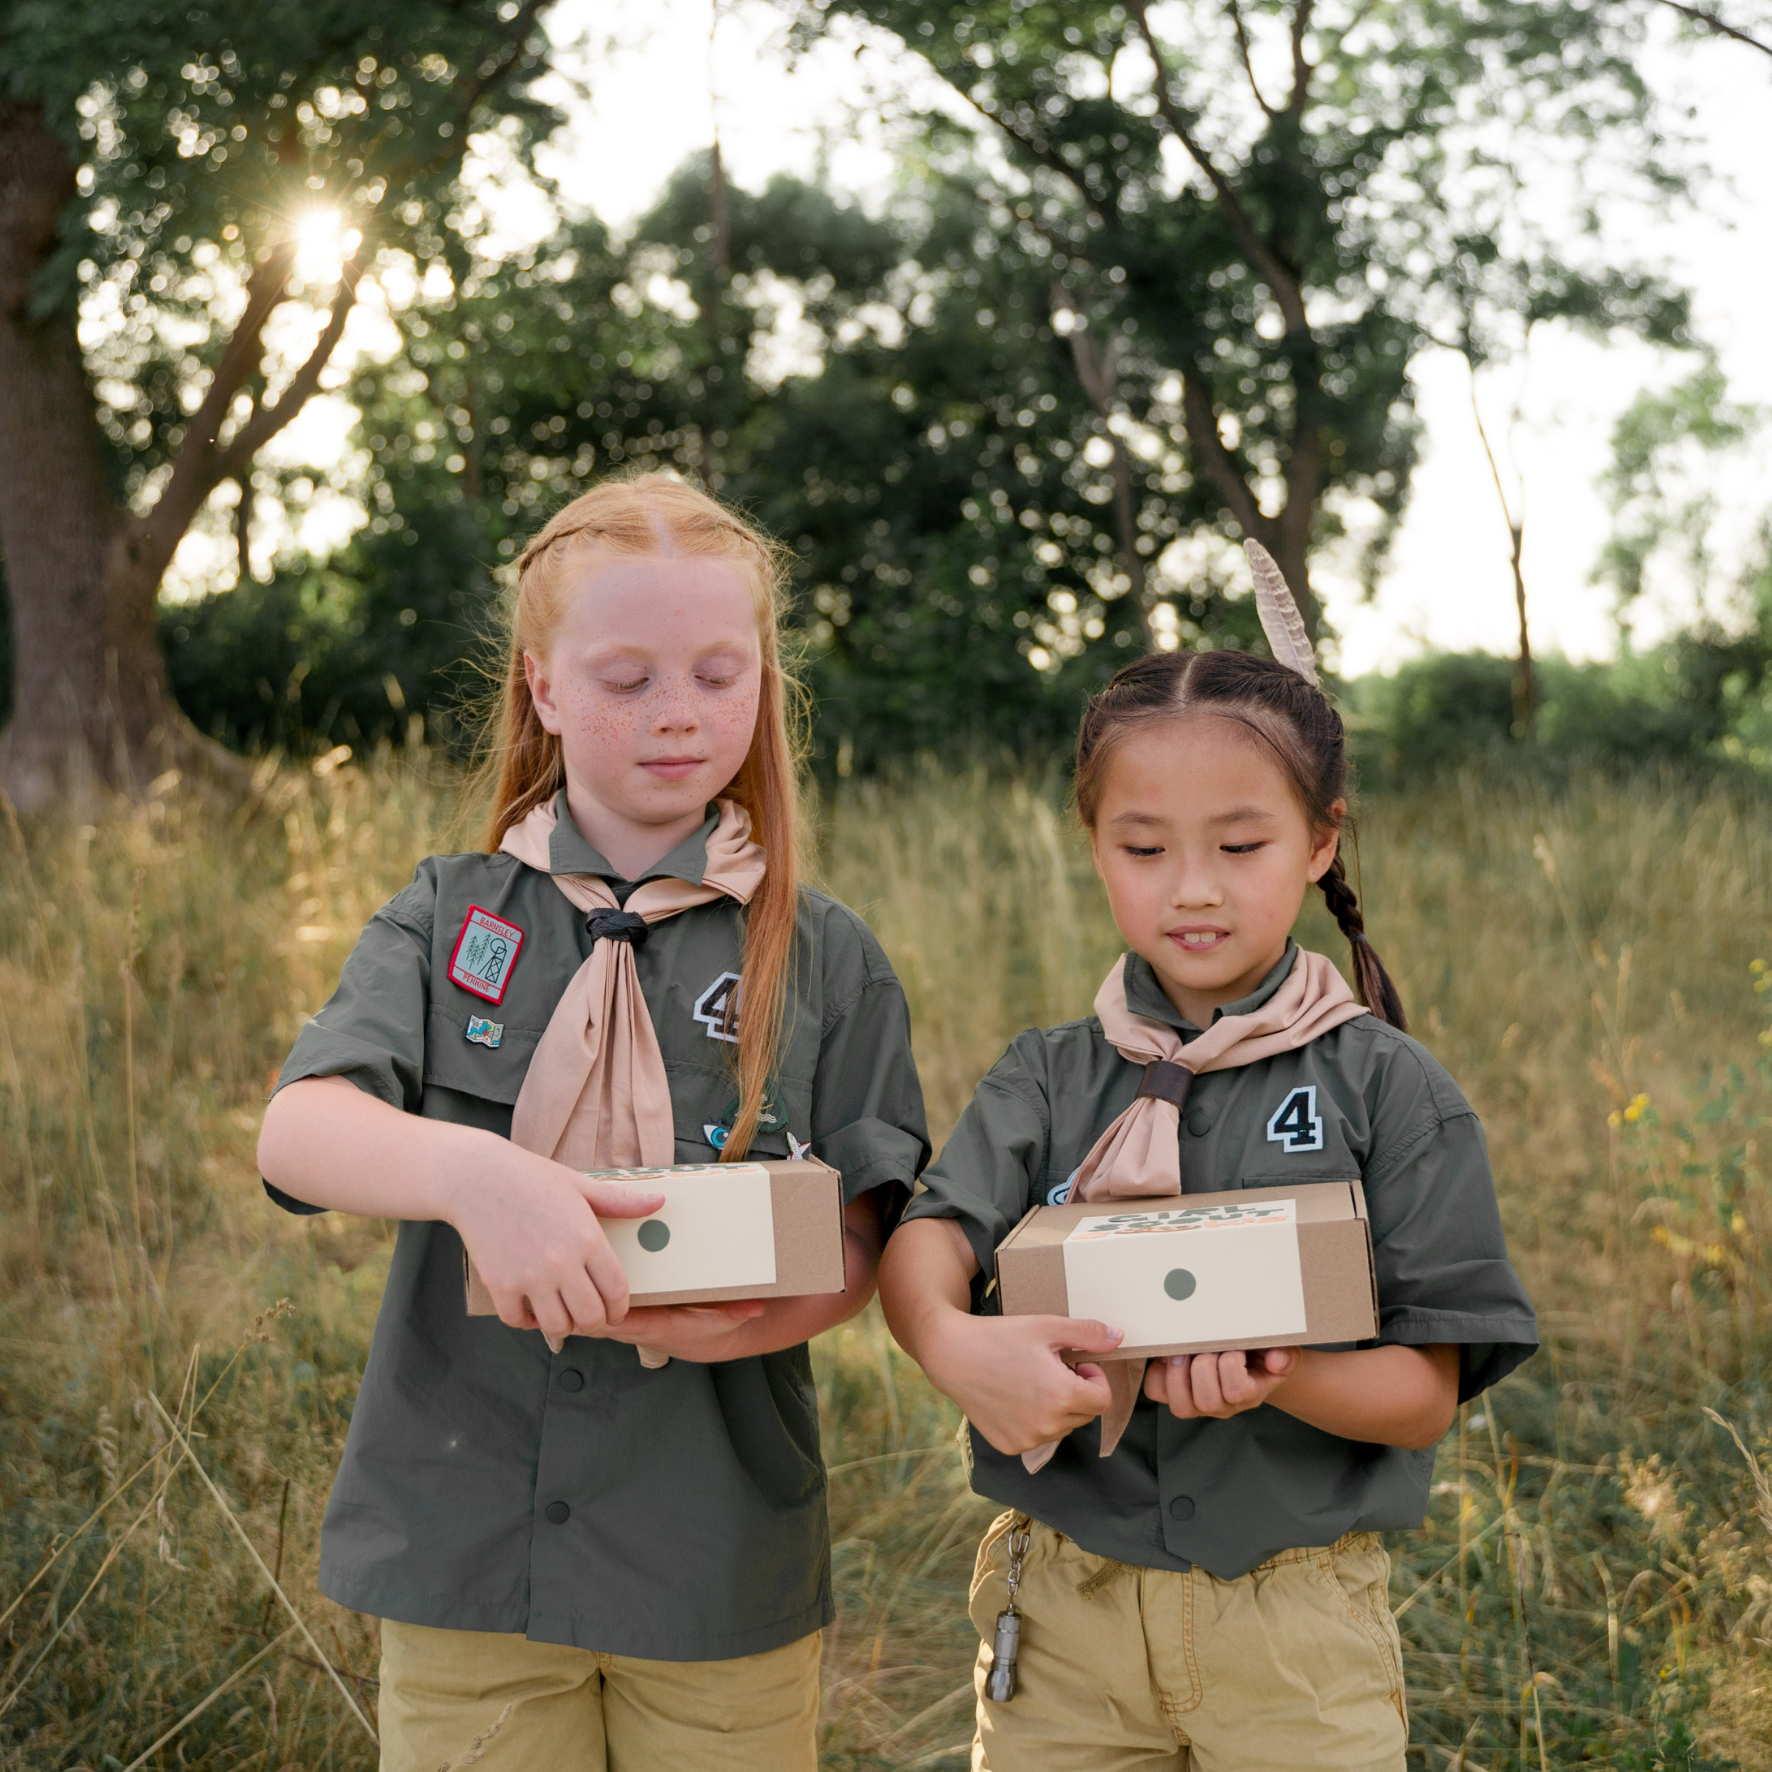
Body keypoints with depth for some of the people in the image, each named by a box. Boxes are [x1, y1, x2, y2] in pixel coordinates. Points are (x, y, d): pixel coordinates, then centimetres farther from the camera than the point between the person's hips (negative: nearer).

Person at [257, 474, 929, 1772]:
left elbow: (863, 1249, 1)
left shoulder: (826, 957, 1)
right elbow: (297, 1131, -13)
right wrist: (469, 1169, -34)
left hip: (722, 1556, 0)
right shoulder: (452, 917, 1)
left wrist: (767, 1311, -22)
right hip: (466, 1542, 0)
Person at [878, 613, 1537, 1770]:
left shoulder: (1387, 1088, -3)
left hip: (1296, 1625, -1)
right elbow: (928, 1235, -13)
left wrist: (1273, 1375, -25)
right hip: (1064, 1608, 2)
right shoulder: (1050, 1078, 3)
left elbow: (1425, 1394, -5)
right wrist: (952, 1342, -35)